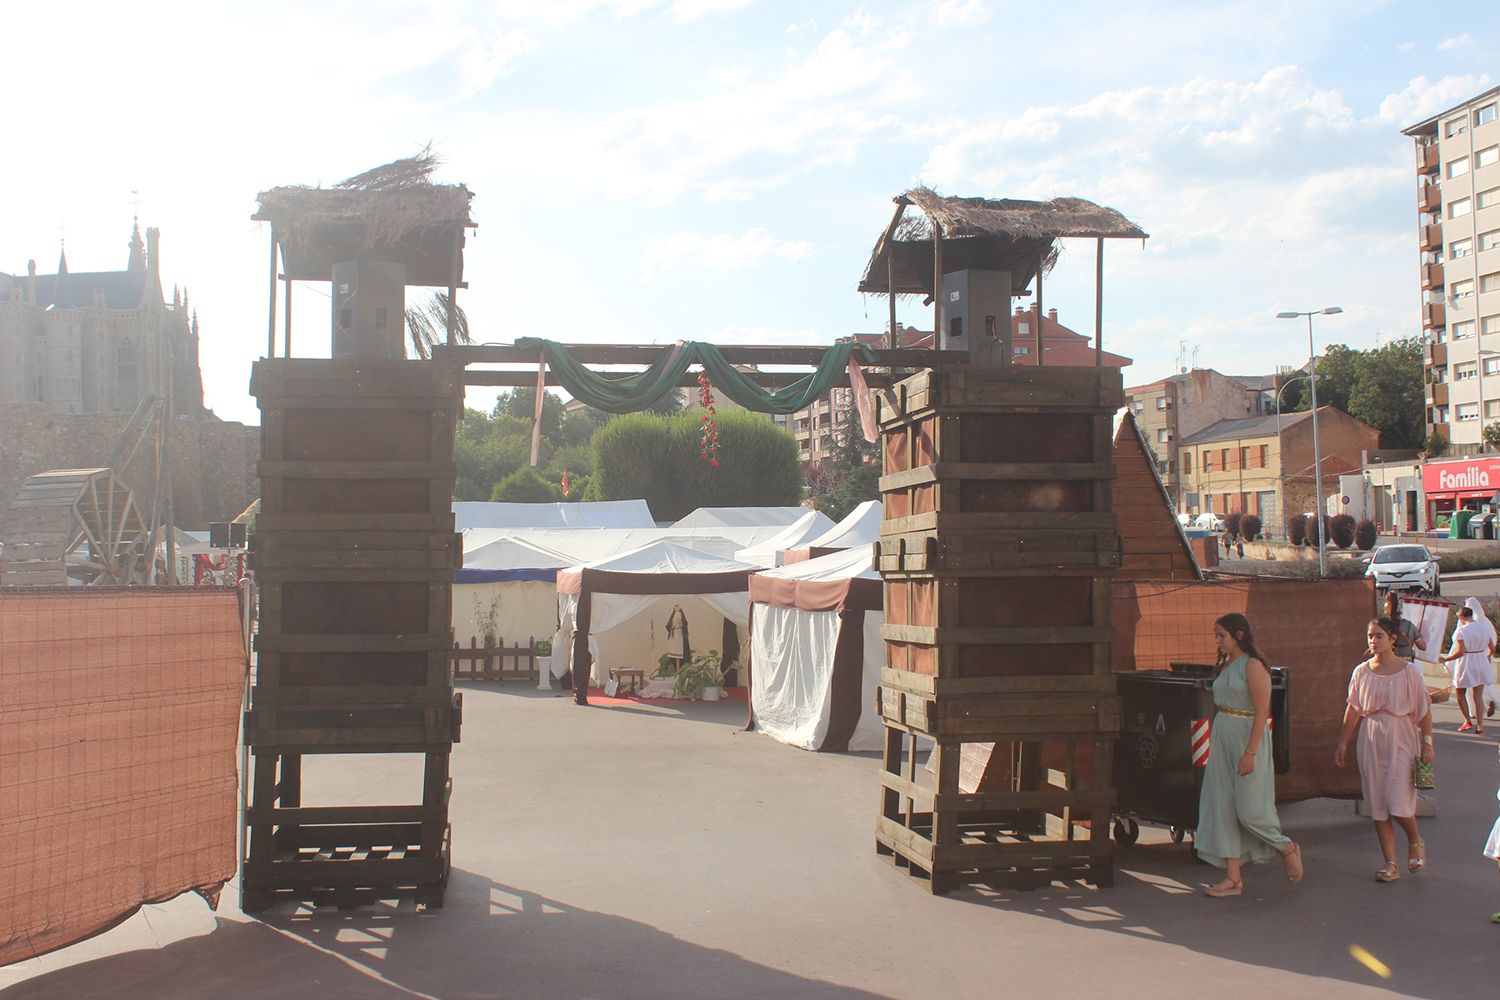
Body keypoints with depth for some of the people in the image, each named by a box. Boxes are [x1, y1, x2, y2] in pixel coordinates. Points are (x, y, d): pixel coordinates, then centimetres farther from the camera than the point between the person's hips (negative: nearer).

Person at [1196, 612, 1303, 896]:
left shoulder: (1253, 665, -12)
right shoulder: (1225, 665, 13)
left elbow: (1262, 711, -17)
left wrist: (1250, 752, -21)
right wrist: (1215, 743, 14)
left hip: (1248, 737, -8)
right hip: (1222, 738, 8)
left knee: (1249, 809, -6)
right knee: (1223, 808, 4)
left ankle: (1287, 849, 22)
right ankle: (1233, 878, 8)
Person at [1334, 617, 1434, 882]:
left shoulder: (1409, 670, -4)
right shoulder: (1362, 672, 4)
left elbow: (1424, 709, -2)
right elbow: (1353, 710, 9)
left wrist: (1427, 742, -8)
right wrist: (1343, 743, 9)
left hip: (1401, 740, -3)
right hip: (1371, 742, 3)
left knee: (1398, 802, -10)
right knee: (1377, 805, 3)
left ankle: (1415, 842, 22)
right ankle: (1390, 864, 11)